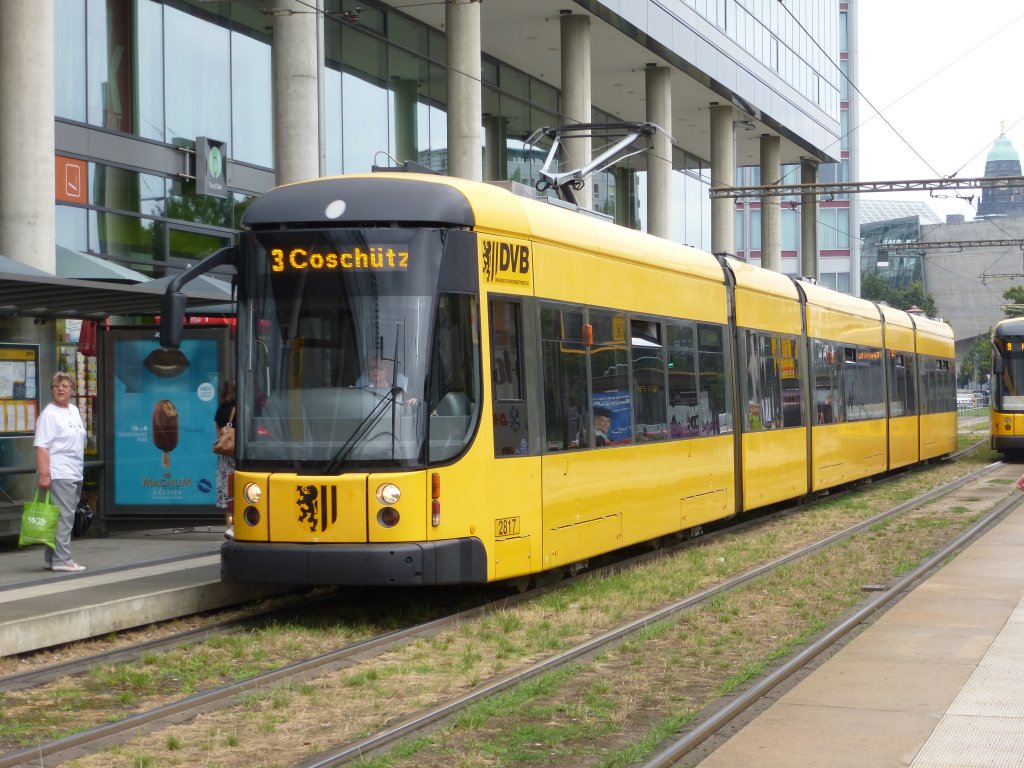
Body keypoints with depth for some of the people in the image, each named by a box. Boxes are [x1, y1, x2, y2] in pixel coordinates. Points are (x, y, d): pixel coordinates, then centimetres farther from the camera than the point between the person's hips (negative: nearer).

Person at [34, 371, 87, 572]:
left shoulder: (74, 411, 15)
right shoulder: (49, 414, -11)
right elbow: (41, 447, -17)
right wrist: (43, 474, -24)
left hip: (75, 474, 9)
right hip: (58, 475, -9)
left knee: (67, 516, 10)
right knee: (63, 518, -10)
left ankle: (51, 559, 15)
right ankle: (61, 560, -9)